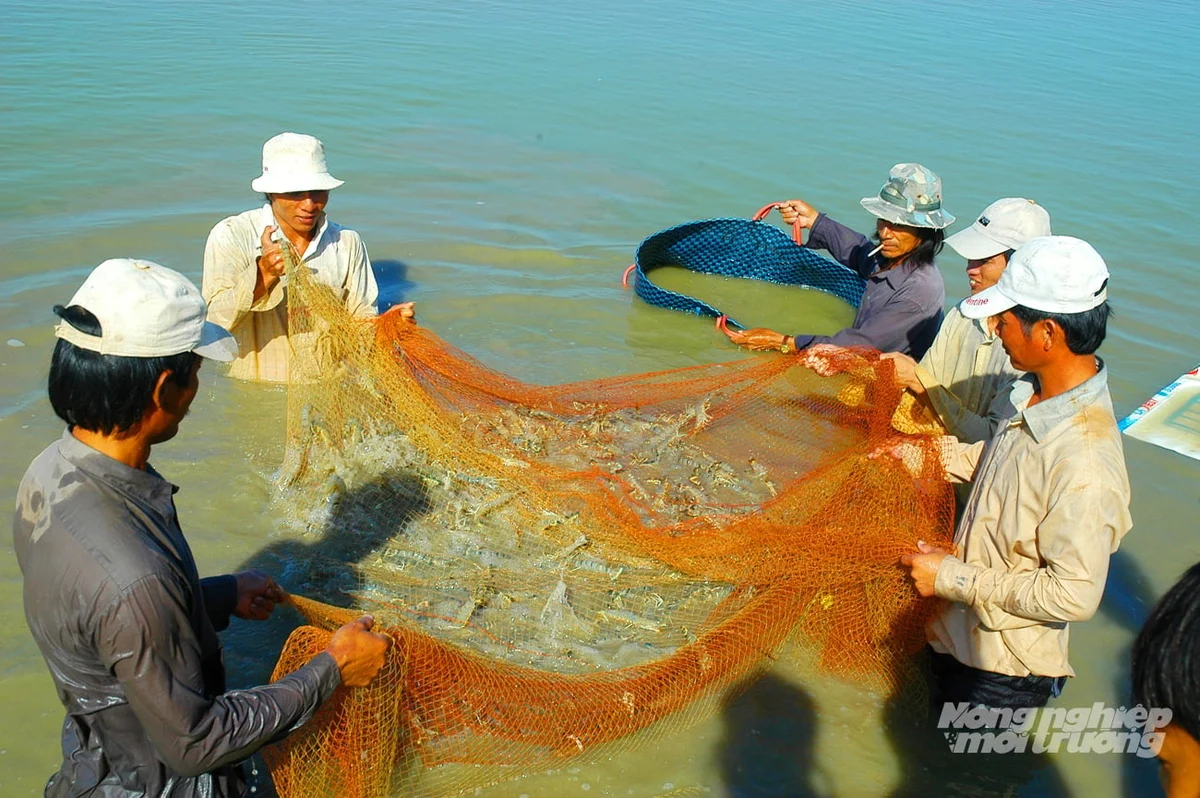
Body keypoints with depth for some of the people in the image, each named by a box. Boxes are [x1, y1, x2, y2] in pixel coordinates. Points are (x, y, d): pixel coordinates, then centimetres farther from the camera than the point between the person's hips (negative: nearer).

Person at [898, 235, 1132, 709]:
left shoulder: (1086, 464, -33)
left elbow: (1074, 595, -29)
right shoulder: (1039, 395, -6)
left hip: (1004, 674, -8)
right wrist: (919, 452, 6)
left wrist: (952, 577, -23)